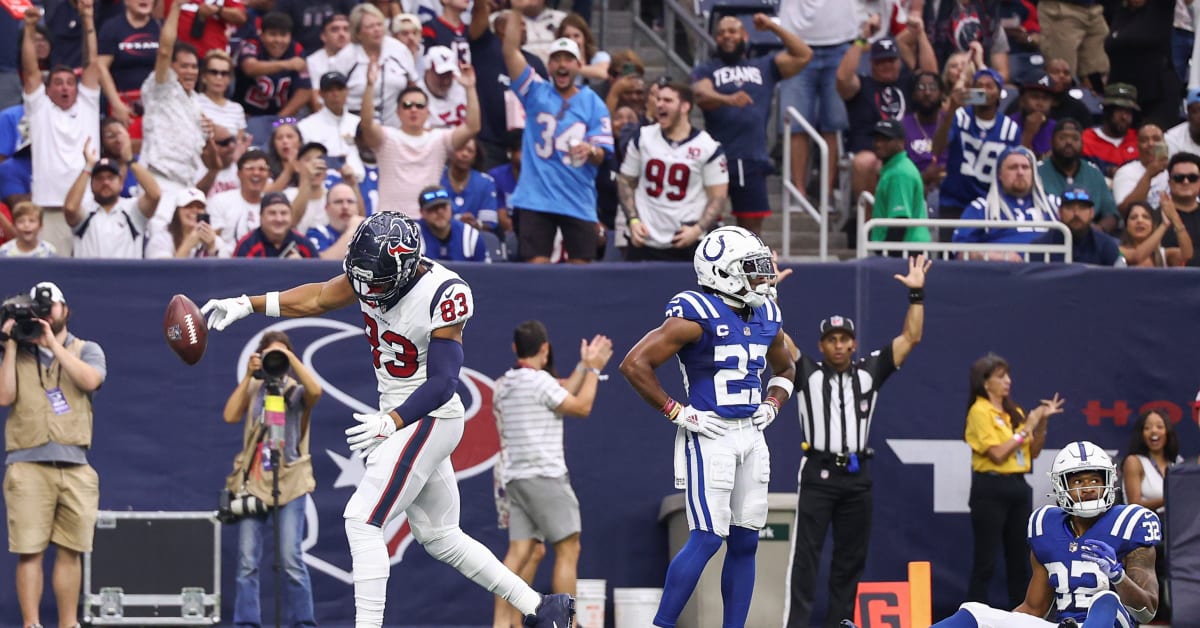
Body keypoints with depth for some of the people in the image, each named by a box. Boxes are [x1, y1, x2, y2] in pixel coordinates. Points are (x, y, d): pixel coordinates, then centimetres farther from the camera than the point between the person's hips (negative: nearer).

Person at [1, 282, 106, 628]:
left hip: (75, 468, 1)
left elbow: (90, 380, -10)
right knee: (29, 550, -8)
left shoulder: (87, 351, 12)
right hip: (28, 466, -1)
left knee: (70, 550, 3)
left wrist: (53, 343, -8)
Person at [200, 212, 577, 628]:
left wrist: (390, 423, -32)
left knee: (362, 520, -15)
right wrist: (247, 305, 5)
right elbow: (317, 299, 10)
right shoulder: (375, 269, -4)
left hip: (428, 420, -9)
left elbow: (441, 384, -24)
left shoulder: (443, 294, -24)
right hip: (396, 417, 9)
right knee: (440, 537, 15)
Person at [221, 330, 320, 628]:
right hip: (253, 480, 2)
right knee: (247, 561, -3)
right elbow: (230, 416, -3)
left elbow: (316, 391, -18)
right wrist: (248, 376, -5)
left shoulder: (297, 391, 5)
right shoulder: (253, 389, 13)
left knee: (292, 559, -10)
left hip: (290, 482, -2)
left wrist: (291, 359, -15)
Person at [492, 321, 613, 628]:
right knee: (568, 550, -4)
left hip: (516, 479, 8)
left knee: (519, 553, 2)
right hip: (545, 476, -8)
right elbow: (581, 407, -4)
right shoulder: (539, 380, -11)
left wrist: (584, 366, 24)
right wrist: (594, 369, 6)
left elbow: (562, 396, 21)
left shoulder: (504, 384, 15)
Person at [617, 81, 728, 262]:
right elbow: (625, 182, 12)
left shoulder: (707, 148, -3)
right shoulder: (643, 138, 7)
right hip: (645, 241, 3)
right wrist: (633, 220, -1)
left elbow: (718, 198, -1)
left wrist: (697, 229, -14)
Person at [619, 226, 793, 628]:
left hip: (751, 435, 8)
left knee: (745, 542, 7)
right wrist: (677, 412, -15)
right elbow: (635, 365, -17)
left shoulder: (767, 318, 11)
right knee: (707, 538, -12)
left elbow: (785, 371, 31)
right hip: (710, 435, -8)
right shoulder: (697, 316, -14)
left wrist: (772, 404, 11)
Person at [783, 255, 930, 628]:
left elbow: (911, 338, 9)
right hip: (818, 474, -3)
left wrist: (916, 295, 0)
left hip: (857, 477, 4)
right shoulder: (808, 373, 4)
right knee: (805, 556, -9)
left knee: (851, 560, 8)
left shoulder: (869, 373, 11)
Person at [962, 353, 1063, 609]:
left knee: (1019, 559, 10)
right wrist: (1026, 428, -13)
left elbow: (1033, 452, 16)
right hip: (991, 489, -7)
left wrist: (1042, 422, 4)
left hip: (1018, 487, 7)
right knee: (985, 561, -6)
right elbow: (997, 453, -17)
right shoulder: (980, 412, -9)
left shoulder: (1014, 412, 13)